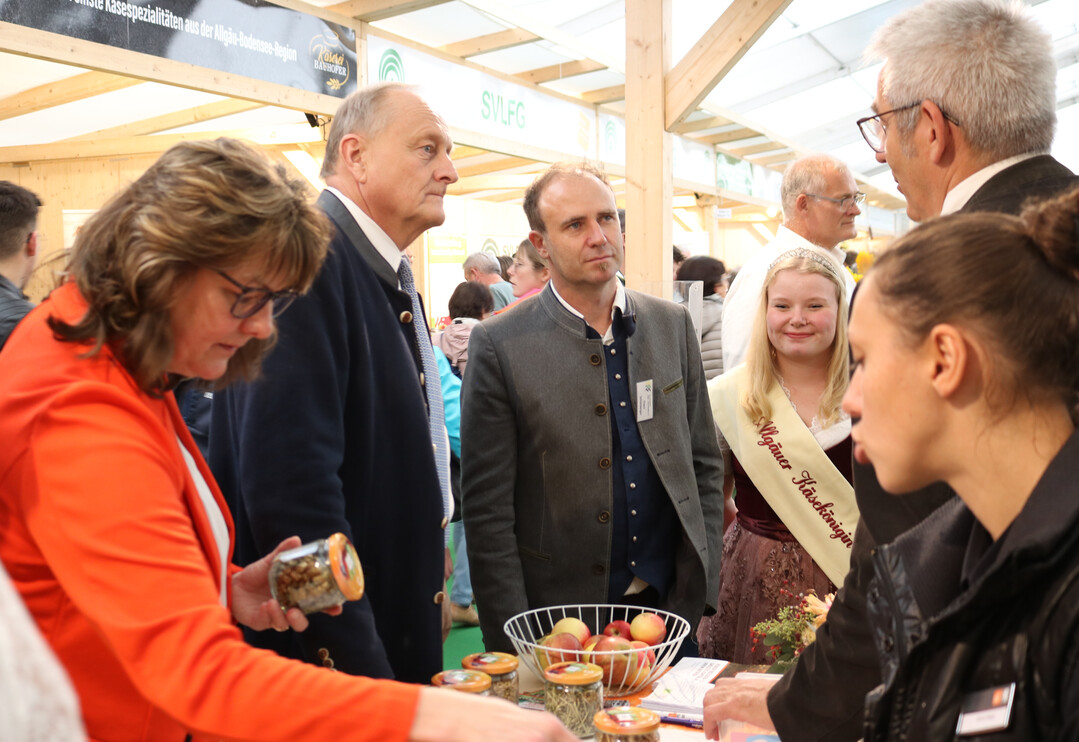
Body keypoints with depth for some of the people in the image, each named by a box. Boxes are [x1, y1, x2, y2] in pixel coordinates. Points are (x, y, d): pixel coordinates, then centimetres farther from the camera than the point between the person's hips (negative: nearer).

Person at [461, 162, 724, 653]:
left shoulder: (673, 324, 3)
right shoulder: (499, 345, -10)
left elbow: (705, 465, 8)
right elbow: (487, 510, -9)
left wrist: (701, 593, 2)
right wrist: (514, 649, -11)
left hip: (669, 609, 4)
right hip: (557, 623, -3)